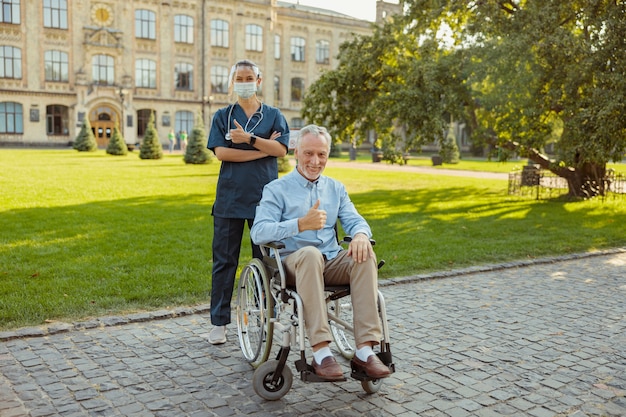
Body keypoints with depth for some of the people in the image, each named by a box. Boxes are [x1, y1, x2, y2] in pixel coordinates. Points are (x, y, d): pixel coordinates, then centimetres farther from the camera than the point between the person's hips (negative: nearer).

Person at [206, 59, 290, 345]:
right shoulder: (222, 116, 10)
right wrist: (263, 150, -8)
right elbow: (221, 152, -5)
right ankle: (219, 322, 11)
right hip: (229, 198, 0)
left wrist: (249, 138, -14)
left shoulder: (273, 115, 11)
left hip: (264, 197, 0)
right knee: (224, 260, 2)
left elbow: (281, 149, -4)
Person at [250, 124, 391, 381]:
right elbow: (258, 232, -11)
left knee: (365, 255, -27)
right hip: (292, 263, -4)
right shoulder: (277, 189, 4)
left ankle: (365, 351, -31)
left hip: (331, 263, 4)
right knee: (310, 253, -38)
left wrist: (361, 234, -18)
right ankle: (321, 353, -41)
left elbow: (354, 220, 8)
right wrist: (301, 224, -26)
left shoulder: (336, 188, 20)